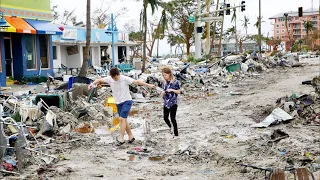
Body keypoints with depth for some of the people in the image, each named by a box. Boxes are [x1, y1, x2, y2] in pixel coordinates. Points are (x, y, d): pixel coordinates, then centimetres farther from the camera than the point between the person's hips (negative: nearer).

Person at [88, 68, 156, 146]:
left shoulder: (125, 79, -17)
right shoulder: (109, 79, -5)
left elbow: (137, 82, -18)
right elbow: (100, 80, 6)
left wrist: (148, 85, -20)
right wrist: (93, 83, -12)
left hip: (127, 101, -6)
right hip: (118, 103, 6)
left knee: (122, 119, -17)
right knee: (123, 120, 10)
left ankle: (121, 139, -12)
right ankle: (131, 137, 23)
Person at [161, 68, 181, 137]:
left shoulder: (175, 82, -9)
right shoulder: (164, 82, 6)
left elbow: (178, 92, -4)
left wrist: (172, 90, -19)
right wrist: (163, 93, -9)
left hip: (173, 103, -5)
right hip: (166, 103, 5)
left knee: (172, 118, -6)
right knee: (165, 118, 9)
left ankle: (176, 134, 5)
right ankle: (170, 127, 40)